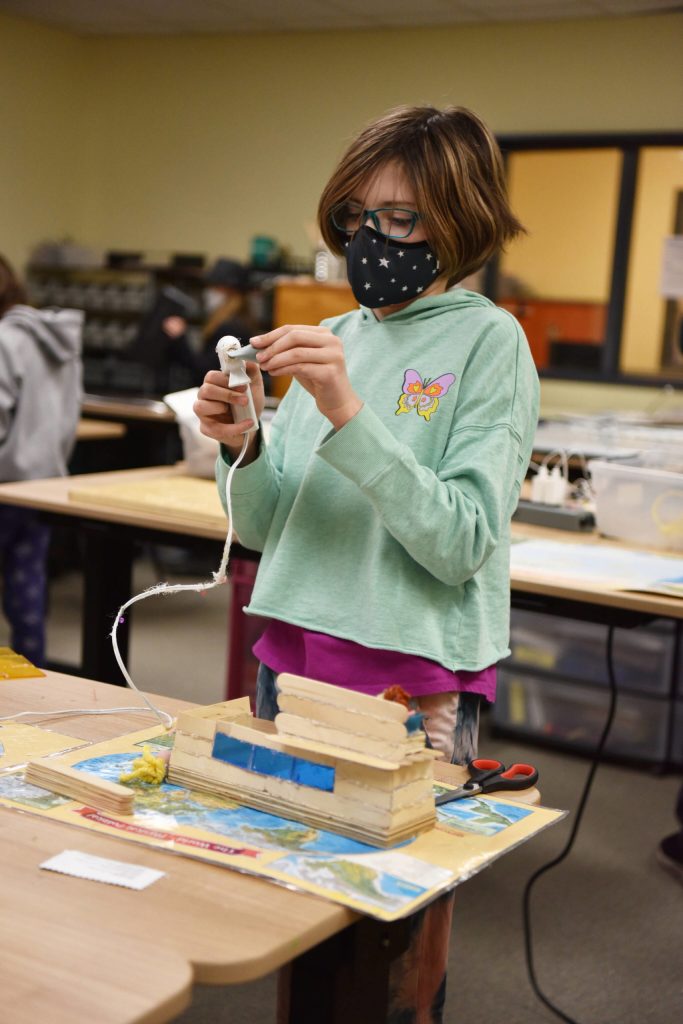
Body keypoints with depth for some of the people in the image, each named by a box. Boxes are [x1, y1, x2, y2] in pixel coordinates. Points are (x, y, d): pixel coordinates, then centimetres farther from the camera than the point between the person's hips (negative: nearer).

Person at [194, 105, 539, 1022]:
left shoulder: (488, 341, -7)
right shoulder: (333, 341, 9)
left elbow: (462, 542, -18)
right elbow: (264, 529, 10)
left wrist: (348, 416, -25)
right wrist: (242, 446, -9)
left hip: (414, 680, -5)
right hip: (293, 657, 5)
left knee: (403, 935, 6)